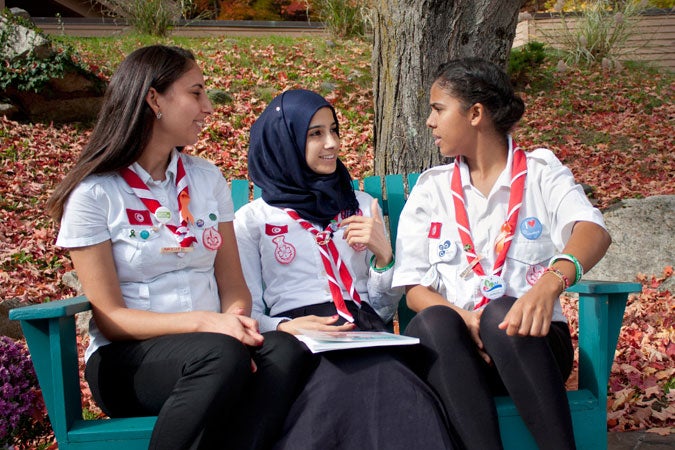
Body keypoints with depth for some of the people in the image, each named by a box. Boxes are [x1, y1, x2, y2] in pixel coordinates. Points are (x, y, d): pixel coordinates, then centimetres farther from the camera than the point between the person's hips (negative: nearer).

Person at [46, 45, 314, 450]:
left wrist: (236, 320, -16)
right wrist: (204, 323, -22)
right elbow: (109, 317, -8)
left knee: (287, 353, -28)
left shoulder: (207, 178, 11)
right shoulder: (94, 194, -5)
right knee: (222, 356, -36)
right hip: (126, 357, -4)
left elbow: (233, 284, 8)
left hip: (212, 343, 4)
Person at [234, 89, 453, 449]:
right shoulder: (252, 220, 12)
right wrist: (283, 327, -16)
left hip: (365, 329, 3)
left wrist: (383, 254, 1)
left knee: (401, 399, -36)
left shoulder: (363, 206, 22)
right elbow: (249, 315, 7)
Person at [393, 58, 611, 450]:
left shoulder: (540, 171, 7)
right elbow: (415, 288, 5)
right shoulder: (431, 189, 14)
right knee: (434, 323, -33)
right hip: (451, 347, 2)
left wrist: (551, 283, -36)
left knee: (502, 314, -35)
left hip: (530, 346, -1)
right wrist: (461, 318, -18)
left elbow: (594, 230, -14)